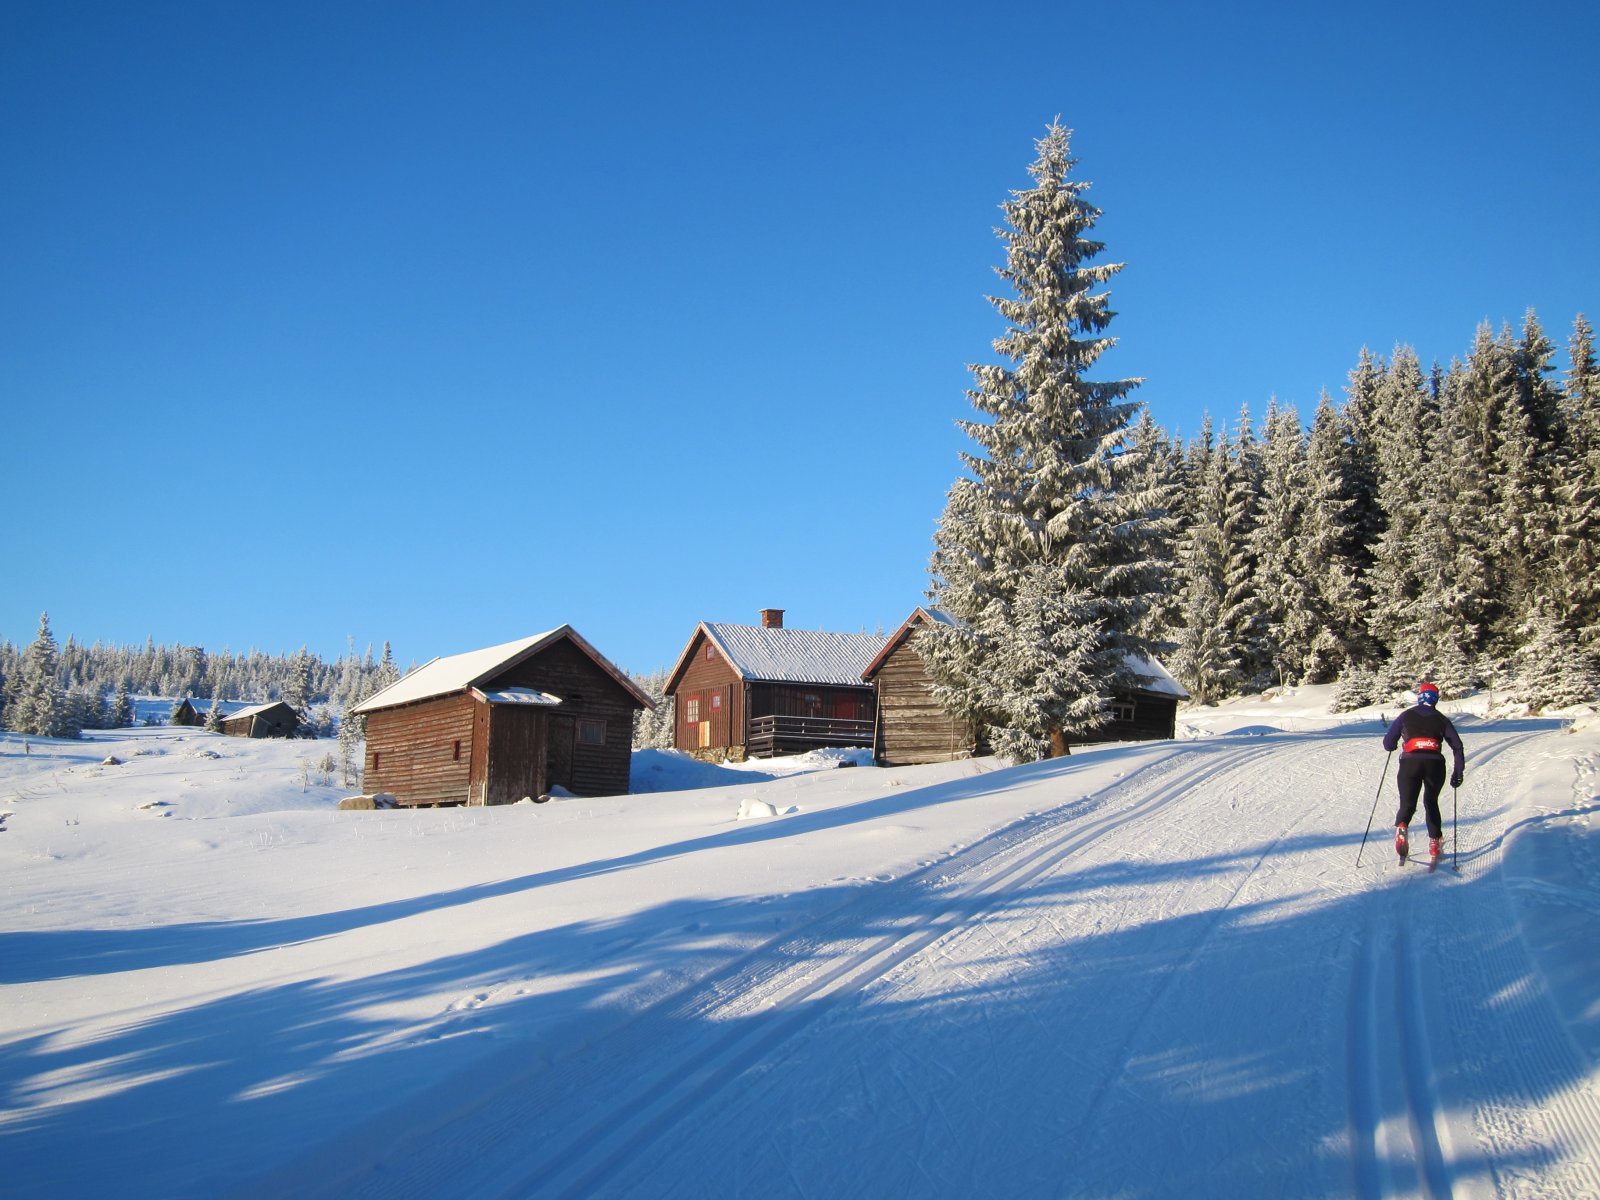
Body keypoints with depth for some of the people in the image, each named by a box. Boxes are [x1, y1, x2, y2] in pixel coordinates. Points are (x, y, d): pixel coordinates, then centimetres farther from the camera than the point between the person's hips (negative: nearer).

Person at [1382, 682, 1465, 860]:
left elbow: (1388, 744, 12)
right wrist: (1459, 772, 14)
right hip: (1435, 764, 1)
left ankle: (1401, 827, -29)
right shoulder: (1441, 719, 17)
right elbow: (1457, 746, 10)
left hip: (1410, 762, -1)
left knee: (1408, 804, 3)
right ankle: (1434, 842, 18)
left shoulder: (1406, 716, 14)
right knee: (1431, 802, 22)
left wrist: (1394, 746, 35)